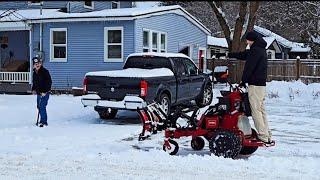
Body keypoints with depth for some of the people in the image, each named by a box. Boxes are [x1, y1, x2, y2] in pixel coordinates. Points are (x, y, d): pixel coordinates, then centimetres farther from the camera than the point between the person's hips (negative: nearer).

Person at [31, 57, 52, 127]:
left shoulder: (45, 71, -14)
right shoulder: (35, 73, 10)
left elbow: (49, 82, -17)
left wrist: (45, 91, -20)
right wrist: (33, 89, 10)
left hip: (44, 93, -8)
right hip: (38, 93, 9)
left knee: (42, 107, -12)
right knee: (39, 106, 14)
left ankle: (43, 122, -6)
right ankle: (43, 121, 27)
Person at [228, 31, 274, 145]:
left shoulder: (255, 50, -14)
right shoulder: (261, 49, 18)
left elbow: (249, 67, -15)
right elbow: (244, 55, 31)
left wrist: (243, 81, -4)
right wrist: (230, 55, 41)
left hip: (255, 84, -10)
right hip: (262, 84, 10)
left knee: (256, 111, -8)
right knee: (261, 110, 12)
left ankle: (263, 137, -10)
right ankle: (267, 136, 13)